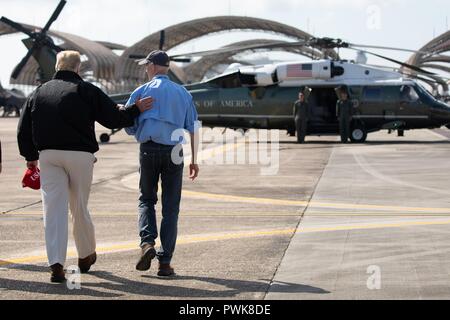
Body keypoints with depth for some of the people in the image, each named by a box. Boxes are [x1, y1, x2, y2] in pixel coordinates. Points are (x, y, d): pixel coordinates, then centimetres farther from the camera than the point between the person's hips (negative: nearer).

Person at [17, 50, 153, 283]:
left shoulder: (38, 93, 13)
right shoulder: (86, 91, 1)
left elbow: (23, 130, 13)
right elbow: (113, 118, -1)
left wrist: (31, 157, 24)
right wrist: (136, 110, 15)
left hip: (48, 155, 2)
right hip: (80, 154, -2)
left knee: (54, 208, -2)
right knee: (79, 207, 12)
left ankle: (56, 264, -13)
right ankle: (86, 256, 30)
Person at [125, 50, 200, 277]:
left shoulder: (142, 92, 4)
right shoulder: (182, 93, 9)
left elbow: (129, 127, 3)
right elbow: (193, 128, 5)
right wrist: (194, 160, 9)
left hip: (149, 150, -1)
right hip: (174, 152, 1)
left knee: (147, 200, 17)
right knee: (170, 207, 5)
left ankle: (147, 243, -7)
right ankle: (165, 262, 0)